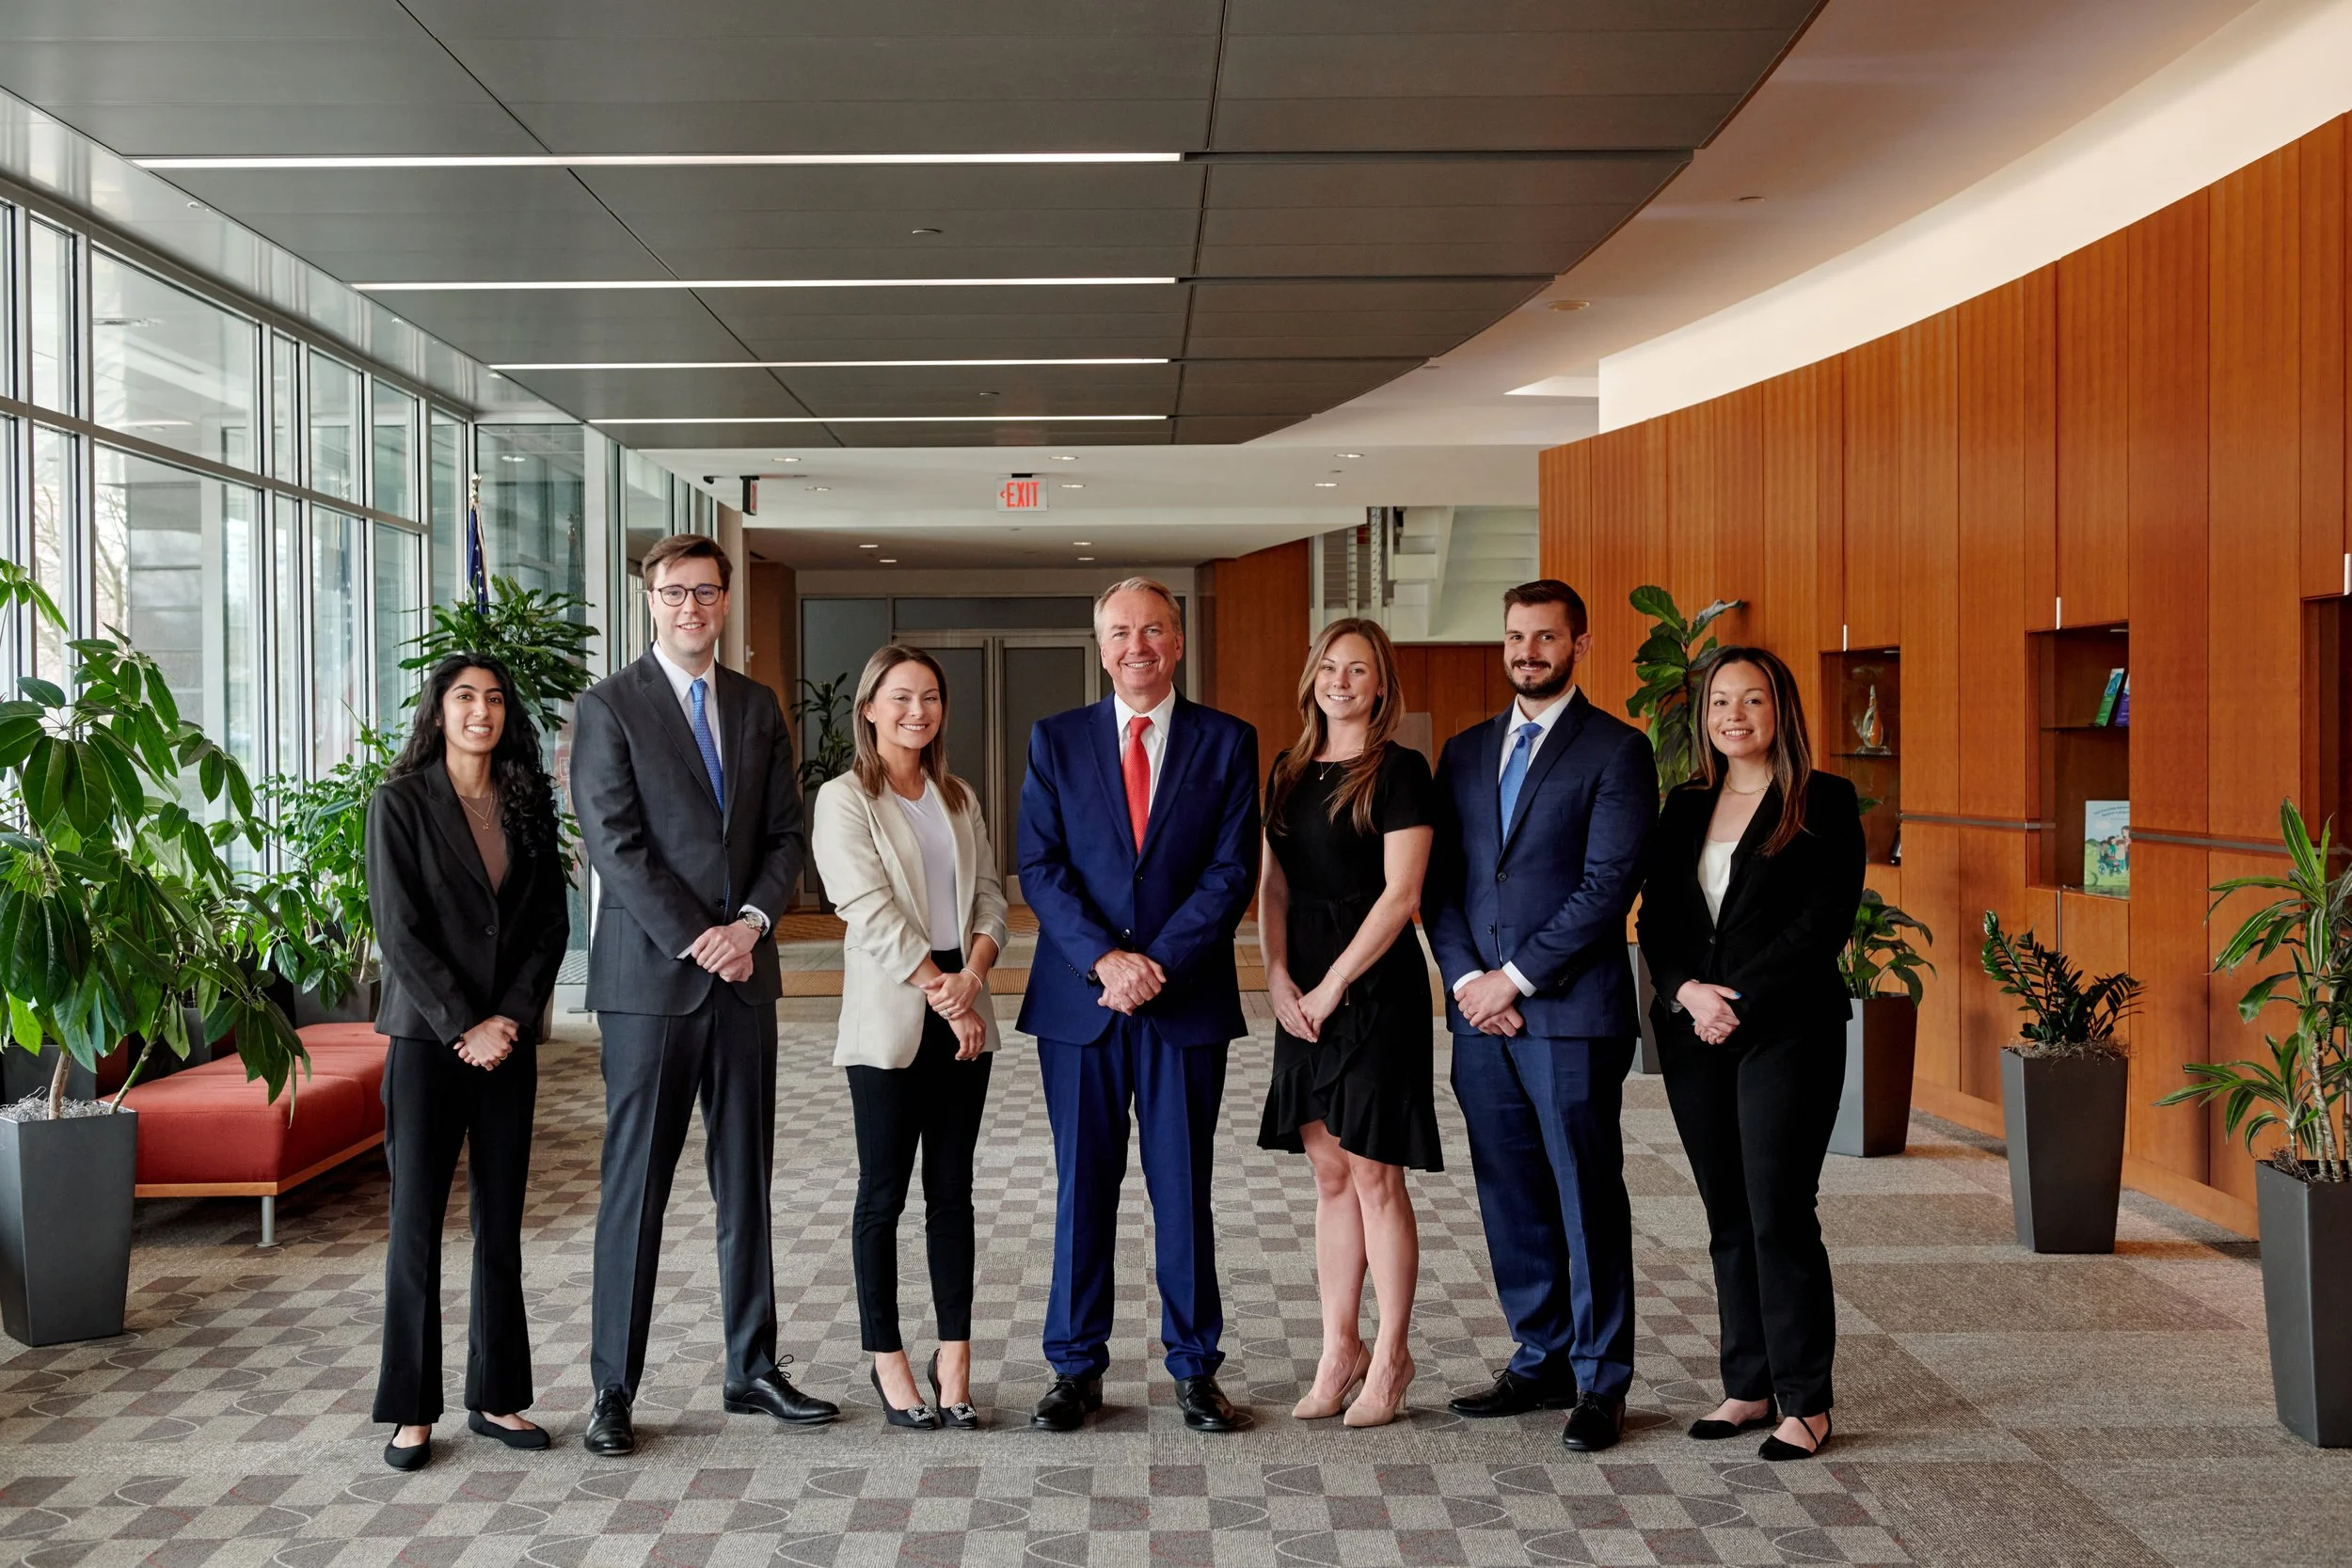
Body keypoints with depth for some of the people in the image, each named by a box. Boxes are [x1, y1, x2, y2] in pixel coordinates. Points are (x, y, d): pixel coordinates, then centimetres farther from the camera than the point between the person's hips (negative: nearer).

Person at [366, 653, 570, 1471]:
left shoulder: (529, 804, 9)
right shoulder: (402, 801, -2)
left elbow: (551, 921, 6)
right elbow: (398, 929, -8)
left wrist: (510, 1018, -6)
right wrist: (464, 1027, -12)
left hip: (508, 1037, 4)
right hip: (427, 1037, -4)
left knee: (501, 1221, 7)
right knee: (417, 1221, -1)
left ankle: (496, 1395, 16)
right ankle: (412, 1410, 8)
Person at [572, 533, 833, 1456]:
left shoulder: (757, 708, 13)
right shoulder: (610, 706, -2)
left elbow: (787, 835, 10)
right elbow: (614, 843, -10)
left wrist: (749, 922, -7)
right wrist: (697, 942, -14)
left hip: (743, 973, 5)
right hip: (648, 975, -5)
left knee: (746, 1181, 10)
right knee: (635, 1185, 0)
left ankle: (752, 1370, 20)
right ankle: (614, 1389, 10)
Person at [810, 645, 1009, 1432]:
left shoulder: (959, 799, 14)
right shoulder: (844, 800, -3)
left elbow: (990, 895, 9)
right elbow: (872, 913, -12)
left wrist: (973, 974, -10)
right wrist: (941, 995, -15)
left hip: (963, 1014, 5)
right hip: (890, 1017, -5)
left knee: (952, 1190, 8)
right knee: (884, 1192, 4)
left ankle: (954, 1358, 14)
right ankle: (887, 1361, 14)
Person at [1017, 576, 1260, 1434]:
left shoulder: (1226, 742, 4)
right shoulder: (1055, 740, 6)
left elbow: (1232, 870, -3)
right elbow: (1039, 869, -1)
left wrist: (1158, 963, -13)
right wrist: (1104, 959, -14)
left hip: (1186, 1000, -1)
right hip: (1078, 1001, 1)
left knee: (1184, 1188, 6)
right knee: (1082, 1187, 7)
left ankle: (1195, 1367, 18)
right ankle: (1077, 1368, 17)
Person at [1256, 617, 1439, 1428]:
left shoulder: (1398, 770, -6)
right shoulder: (1290, 772, 12)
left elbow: (1400, 892, -12)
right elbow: (1272, 885, 11)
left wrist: (1332, 986, -12)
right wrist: (1278, 978, -3)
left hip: (1374, 986, -6)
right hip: (1301, 992, 6)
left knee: (1375, 1176, -1)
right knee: (1330, 1178, 10)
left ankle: (1390, 1358, 11)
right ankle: (1340, 1348, 19)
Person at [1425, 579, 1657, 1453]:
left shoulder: (1616, 751, -2)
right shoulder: (1466, 752, 15)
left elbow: (1609, 884, -11)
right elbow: (1441, 881, 12)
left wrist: (1515, 978, -12)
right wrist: (1466, 977, -3)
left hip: (1571, 1012, -5)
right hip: (1481, 1012, 6)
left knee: (1588, 1198, 0)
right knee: (1510, 1198, 11)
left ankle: (1602, 1381, 11)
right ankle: (1541, 1362, 24)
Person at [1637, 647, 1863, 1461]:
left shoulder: (1824, 802, -2)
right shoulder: (1685, 807, 14)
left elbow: (1825, 920, -10)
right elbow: (1656, 917, 11)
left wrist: (1741, 1003, -13)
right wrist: (1687, 990, -7)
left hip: (1786, 1030, -5)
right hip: (1694, 1033, 5)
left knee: (1779, 1212, -6)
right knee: (1728, 1217, 9)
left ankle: (1805, 1402, 5)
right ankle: (1748, 1387, 19)